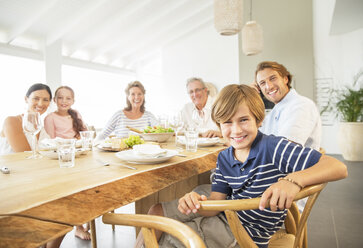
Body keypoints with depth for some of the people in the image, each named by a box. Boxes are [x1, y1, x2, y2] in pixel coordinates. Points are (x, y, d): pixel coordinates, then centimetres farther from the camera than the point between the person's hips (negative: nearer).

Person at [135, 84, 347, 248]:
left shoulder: (274, 148, -22)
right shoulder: (224, 157, -2)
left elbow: (339, 168, -27)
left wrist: (293, 180, -46)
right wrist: (196, 202, -29)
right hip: (223, 217, 6)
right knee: (158, 210, 8)